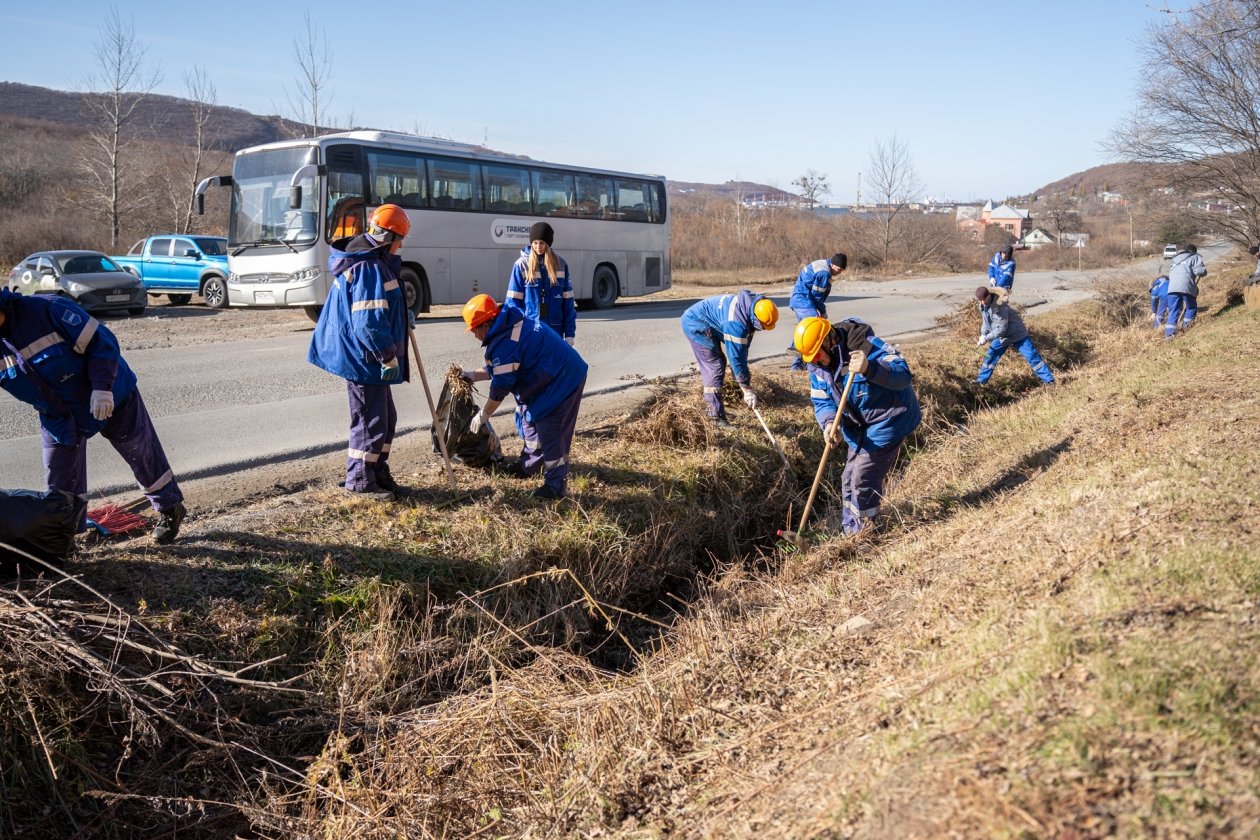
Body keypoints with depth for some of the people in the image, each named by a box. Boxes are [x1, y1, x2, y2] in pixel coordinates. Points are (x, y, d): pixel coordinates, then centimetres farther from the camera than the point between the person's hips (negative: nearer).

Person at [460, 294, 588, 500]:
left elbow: (500, 387, -17)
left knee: (551, 433, -9)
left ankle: (556, 486, -4)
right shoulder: (510, 326, 9)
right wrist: (473, 375, 12)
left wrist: (483, 415, -5)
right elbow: (497, 369, 21)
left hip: (562, 380, -11)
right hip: (559, 374, 11)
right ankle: (528, 464, 38)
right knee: (531, 418, 22)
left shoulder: (504, 344, -24)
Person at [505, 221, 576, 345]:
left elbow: (567, 300, 4)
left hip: (554, 329, 2)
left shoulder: (560, 264, 4)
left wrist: (570, 332, 0)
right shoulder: (521, 264, -2)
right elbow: (513, 300, -3)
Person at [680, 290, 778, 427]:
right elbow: (735, 356, -30)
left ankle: (715, 407, 28)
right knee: (714, 367, -14)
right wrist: (747, 389, -23)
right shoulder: (736, 323, -35)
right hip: (696, 325, -10)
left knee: (716, 365, 16)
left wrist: (744, 372, 7)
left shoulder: (752, 305, -6)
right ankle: (716, 416, -15)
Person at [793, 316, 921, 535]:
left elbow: (903, 375, -34)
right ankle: (848, 532, 32)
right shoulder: (817, 365, -6)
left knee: (863, 480, -9)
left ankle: (862, 533, 10)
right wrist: (829, 422, -27)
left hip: (888, 420, -8)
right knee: (849, 480, 15)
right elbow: (822, 401, -4)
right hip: (860, 426, 8)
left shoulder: (864, 345, -29)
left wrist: (869, 368, -52)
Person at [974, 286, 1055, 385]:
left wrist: (987, 338, -28)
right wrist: (983, 335, -4)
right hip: (1001, 337, 8)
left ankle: (1049, 380, -6)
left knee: (1032, 356, -8)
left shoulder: (1000, 306, -32)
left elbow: (1001, 329, -31)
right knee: (990, 357, 11)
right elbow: (985, 321, 10)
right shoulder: (983, 306, -6)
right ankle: (981, 380, 24)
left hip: (1017, 334, -8)